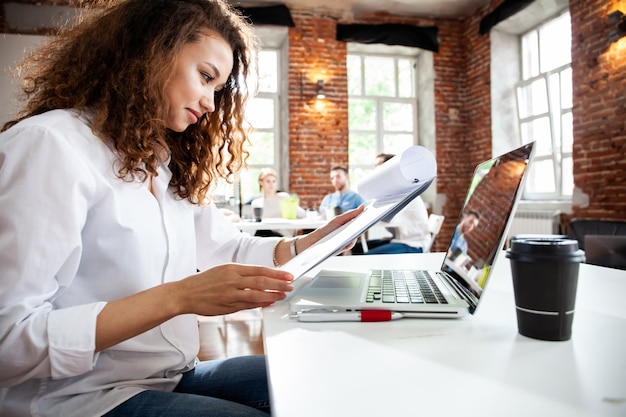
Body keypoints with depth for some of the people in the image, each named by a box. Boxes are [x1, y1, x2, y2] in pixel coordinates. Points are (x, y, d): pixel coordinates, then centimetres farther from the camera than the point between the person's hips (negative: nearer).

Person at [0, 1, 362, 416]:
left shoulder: (167, 164, 12)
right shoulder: (49, 144, -16)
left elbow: (229, 250, 11)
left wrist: (320, 240, -3)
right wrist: (178, 297, -30)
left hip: (175, 378, 8)